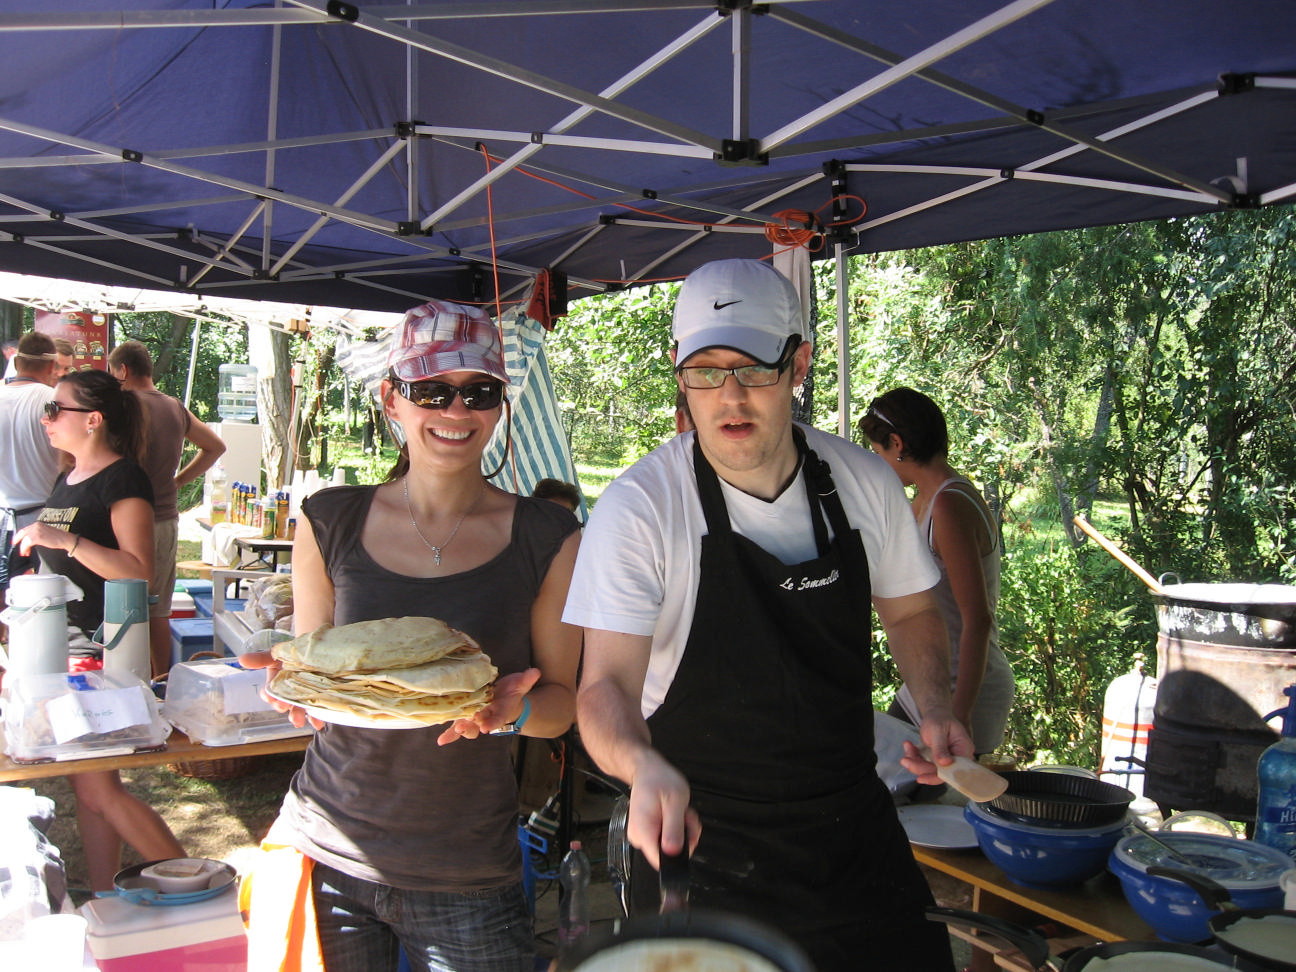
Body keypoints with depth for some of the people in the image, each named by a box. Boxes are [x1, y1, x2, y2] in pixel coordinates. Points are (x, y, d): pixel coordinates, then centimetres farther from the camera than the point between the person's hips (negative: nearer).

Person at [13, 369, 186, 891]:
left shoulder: (123, 479, -13)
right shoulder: (67, 480, 15)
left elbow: (138, 571, -21)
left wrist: (66, 539, -26)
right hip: (63, 643, 9)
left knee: (97, 787, -6)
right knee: (86, 784, 12)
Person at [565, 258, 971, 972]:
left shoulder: (864, 482, -5)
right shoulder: (639, 507, -18)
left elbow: (909, 611, 11)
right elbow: (606, 682, -23)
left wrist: (935, 708, -7)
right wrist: (643, 765, -43)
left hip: (853, 827, 4)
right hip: (697, 837, -3)